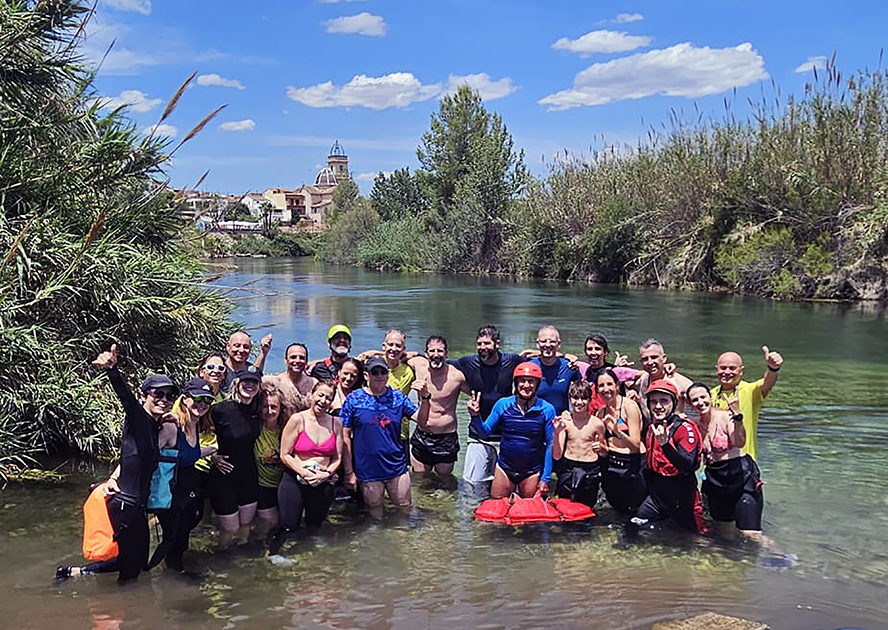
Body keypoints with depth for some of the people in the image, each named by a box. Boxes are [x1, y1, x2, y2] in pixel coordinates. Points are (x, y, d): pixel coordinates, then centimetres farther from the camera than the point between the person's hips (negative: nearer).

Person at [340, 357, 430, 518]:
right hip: (367, 472, -2)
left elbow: (421, 420, -2)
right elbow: (345, 436, -3)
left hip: (397, 468, 2)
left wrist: (424, 397, -20)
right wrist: (349, 472, -5)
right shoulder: (354, 399, -4)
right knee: (376, 517, 11)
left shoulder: (397, 397, 3)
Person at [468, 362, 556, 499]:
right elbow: (484, 432, 2)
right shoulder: (503, 404, -6)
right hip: (504, 468, 1)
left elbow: (550, 445, -4)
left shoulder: (547, 410, -9)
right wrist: (475, 416, -18)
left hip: (532, 472, -1)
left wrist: (546, 479, -4)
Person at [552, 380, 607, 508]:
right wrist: (557, 433, -21)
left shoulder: (597, 424, -5)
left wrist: (601, 447, -12)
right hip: (568, 469, 1)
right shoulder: (564, 421, -4)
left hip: (590, 471, 0)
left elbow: (605, 453, 11)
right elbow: (556, 456, -7)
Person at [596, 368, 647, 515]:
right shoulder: (601, 412, 6)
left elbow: (635, 444, -17)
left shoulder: (629, 406, -12)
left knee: (635, 510, 3)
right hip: (611, 465, 6)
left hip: (633, 464, -6)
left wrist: (617, 430, -32)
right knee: (619, 509, 14)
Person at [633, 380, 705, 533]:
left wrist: (665, 443, -41)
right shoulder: (652, 429, 8)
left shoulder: (685, 428, -16)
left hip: (681, 501, -7)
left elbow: (687, 466, -30)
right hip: (656, 496, 7)